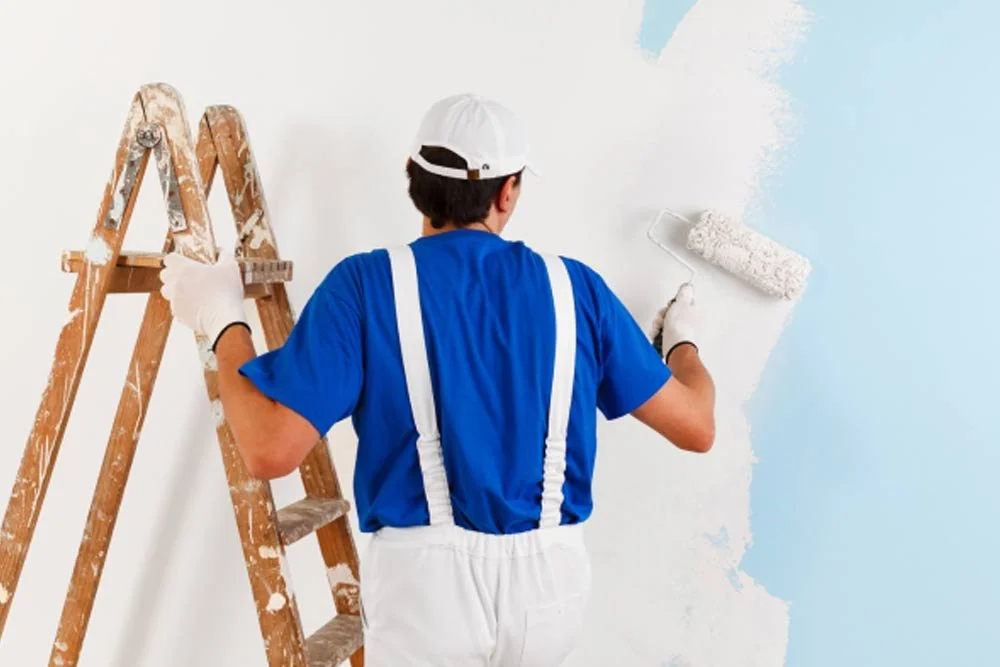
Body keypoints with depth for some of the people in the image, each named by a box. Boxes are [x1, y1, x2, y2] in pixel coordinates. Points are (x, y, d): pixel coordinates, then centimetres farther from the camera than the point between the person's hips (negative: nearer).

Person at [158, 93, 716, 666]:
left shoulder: (367, 284, -7)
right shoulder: (574, 287, 1)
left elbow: (271, 449, -13)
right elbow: (696, 427, 7)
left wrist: (223, 320, 3)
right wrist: (683, 340, 29)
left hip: (426, 580, -2)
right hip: (551, 580, 3)